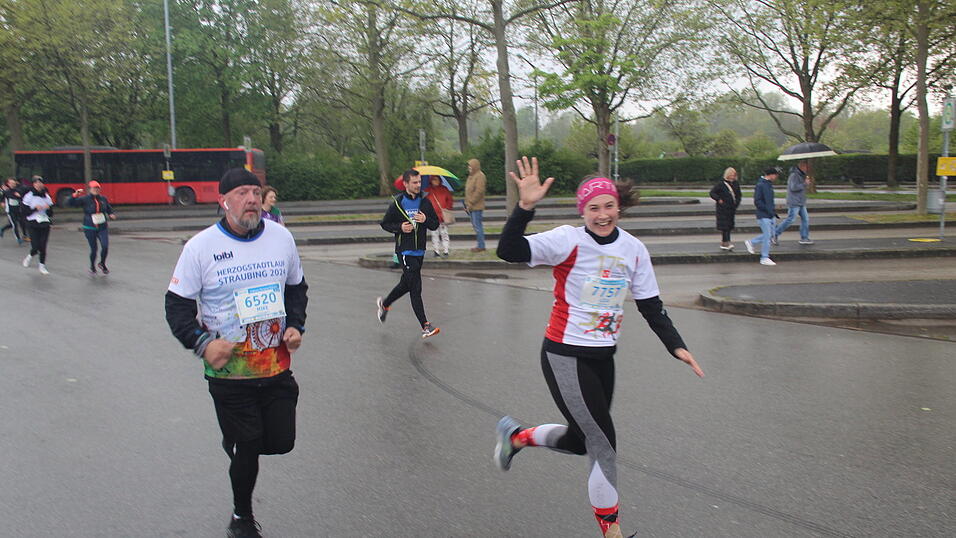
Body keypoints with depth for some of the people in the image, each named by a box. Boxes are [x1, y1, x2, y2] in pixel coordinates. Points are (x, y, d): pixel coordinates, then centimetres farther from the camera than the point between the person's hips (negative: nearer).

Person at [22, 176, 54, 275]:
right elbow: (24, 211, -5)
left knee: (43, 246, -1)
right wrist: (35, 209, -17)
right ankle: (30, 256, 24)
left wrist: (48, 208, -12)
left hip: (44, 224, 3)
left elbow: (50, 214, 9)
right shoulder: (29, 196, -3)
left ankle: (42, 265, 12)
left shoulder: (46, 196, 7)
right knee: (35, 247, -9)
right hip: (33, 224, -3)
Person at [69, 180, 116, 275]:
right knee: (93, 249, 3)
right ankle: (92, 267, 30)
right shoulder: (84, 199, -6)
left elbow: (109, 209, 19)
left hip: (102, 227, 2)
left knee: (105, 246, -14)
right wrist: (75, 195, -27)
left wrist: (112, 215, -1)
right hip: (89, 228, -2)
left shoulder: (103, 199, 4)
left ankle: (102, 264, 14)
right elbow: (71, 203, -12)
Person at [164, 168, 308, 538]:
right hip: (228, 370, -3)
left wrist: (295, 326, 1)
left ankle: (236, 440, 39)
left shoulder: (281, 237, 2)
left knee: (281, 442, 3)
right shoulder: (201, 246, -8)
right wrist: (202, 342, -19)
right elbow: (177, 305, -4)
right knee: (248, 449, 2)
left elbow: (297, 288, 17)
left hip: (277, 366, 3)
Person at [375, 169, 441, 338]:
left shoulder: (425, 202, 6)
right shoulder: (397, 202, -6)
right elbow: (385, 224, 1)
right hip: (405, 250, -6)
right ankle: (425, 326, -9)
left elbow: (435, 225, 9)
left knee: (406, 284, 19)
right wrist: (400, 228, -17)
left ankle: (384, 304, 44)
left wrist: (426, 220, -12)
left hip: (420, 250, 6)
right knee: (415, 288, -10)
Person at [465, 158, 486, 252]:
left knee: (478, 226, -8)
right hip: (471, 206, 10)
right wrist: (467, 203, 14)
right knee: (475, 226, 12)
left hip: (476, 206, -10)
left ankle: (481, 246, -3)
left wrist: (471, 203, -19)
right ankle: (480, 245, 18)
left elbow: (479, 191, -21)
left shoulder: (480, 176, -12)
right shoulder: (471, 176, 18)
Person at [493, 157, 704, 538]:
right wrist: (525, 207, -40)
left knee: (582, 441, 17)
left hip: (603, 357, 7)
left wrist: (675, 346, 0)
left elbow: (651, 305, 9)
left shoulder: (634, 249, 1)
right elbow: (509, 251, -26)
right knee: (604, 445, -4)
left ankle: (516, 436, 42)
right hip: (565, 358, -7)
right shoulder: (569, 240, -15)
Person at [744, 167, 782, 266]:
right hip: (763, 215, -9)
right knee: (767, 236, -5)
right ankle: (764, 258, 4)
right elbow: (757, 202, -18)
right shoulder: (761, 185, -15)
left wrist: (773, 211, 14)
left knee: (770, 234, 13)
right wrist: (769, 210, -19)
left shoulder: (769, 184, 13)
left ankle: (750, 242, 27)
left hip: (770, 215, 9)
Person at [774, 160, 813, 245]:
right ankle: (775, 234, -1)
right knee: (790, 219, -9)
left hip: (801, 203, 10)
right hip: (794, 202, -10)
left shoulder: (801, 175, 16)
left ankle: (804, 238, 9)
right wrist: (805, 184, -17)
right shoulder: (794, 175, -15)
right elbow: (794, 187, -23)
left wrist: (808, 182, 6)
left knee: (805, 219, 5)